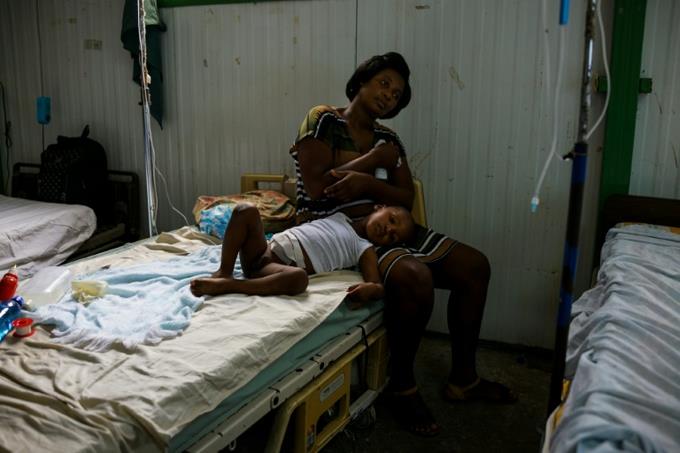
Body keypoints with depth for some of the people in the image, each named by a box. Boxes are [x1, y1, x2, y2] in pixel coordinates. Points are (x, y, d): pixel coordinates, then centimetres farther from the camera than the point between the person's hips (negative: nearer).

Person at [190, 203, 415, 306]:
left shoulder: (365, 249, 11)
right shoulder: (338, 215, 25)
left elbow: (379, 285, -5)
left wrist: (369, 289, -25)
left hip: (285, 269, -4)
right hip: (265, 251, 5)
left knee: (299, 277, -41)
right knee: (245, 211, -17)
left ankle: (224, 286, -33)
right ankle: (224, 272, -20)